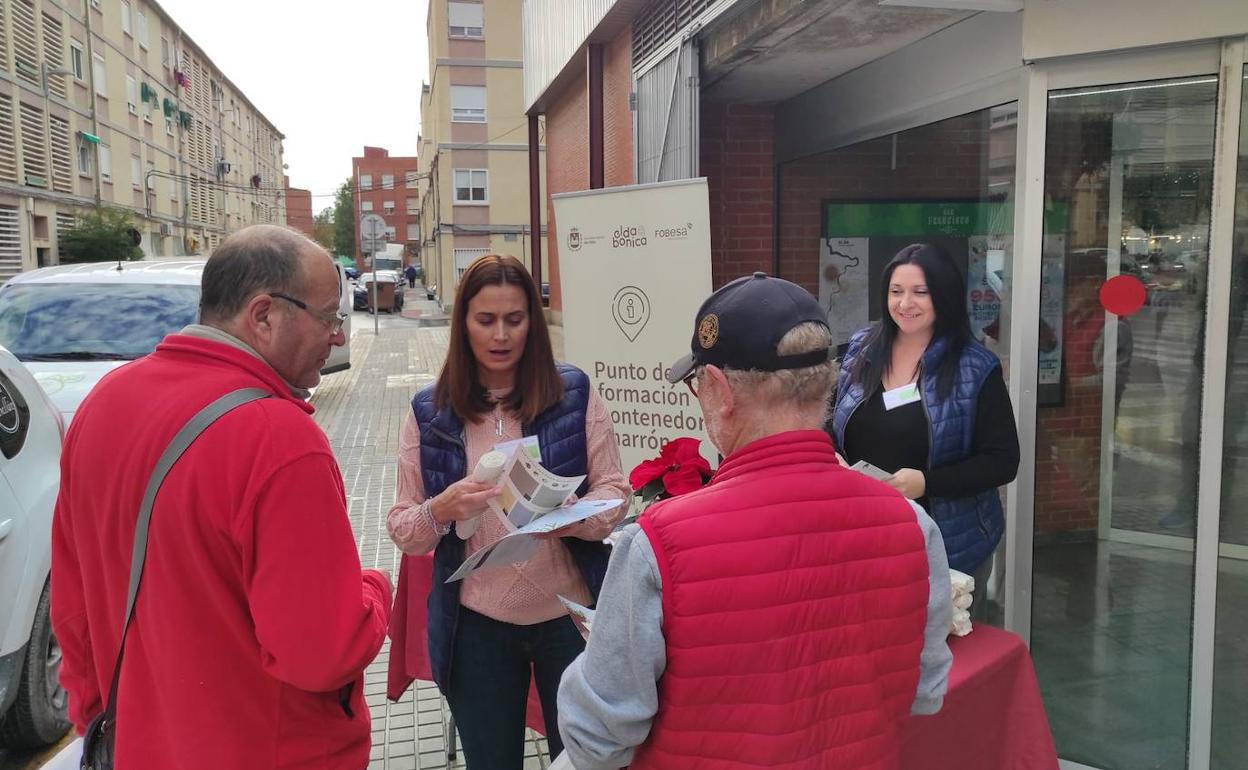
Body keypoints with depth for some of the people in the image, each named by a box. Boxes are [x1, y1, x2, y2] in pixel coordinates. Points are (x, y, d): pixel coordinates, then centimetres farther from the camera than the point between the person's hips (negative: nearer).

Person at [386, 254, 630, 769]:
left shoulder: (575, 393, -5)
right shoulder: (429, 412, -3)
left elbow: (615, 491, -3)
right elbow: (401, 528, -1)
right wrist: (441, 511, -23)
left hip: (570, 615, 0)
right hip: (476, 626, 1)